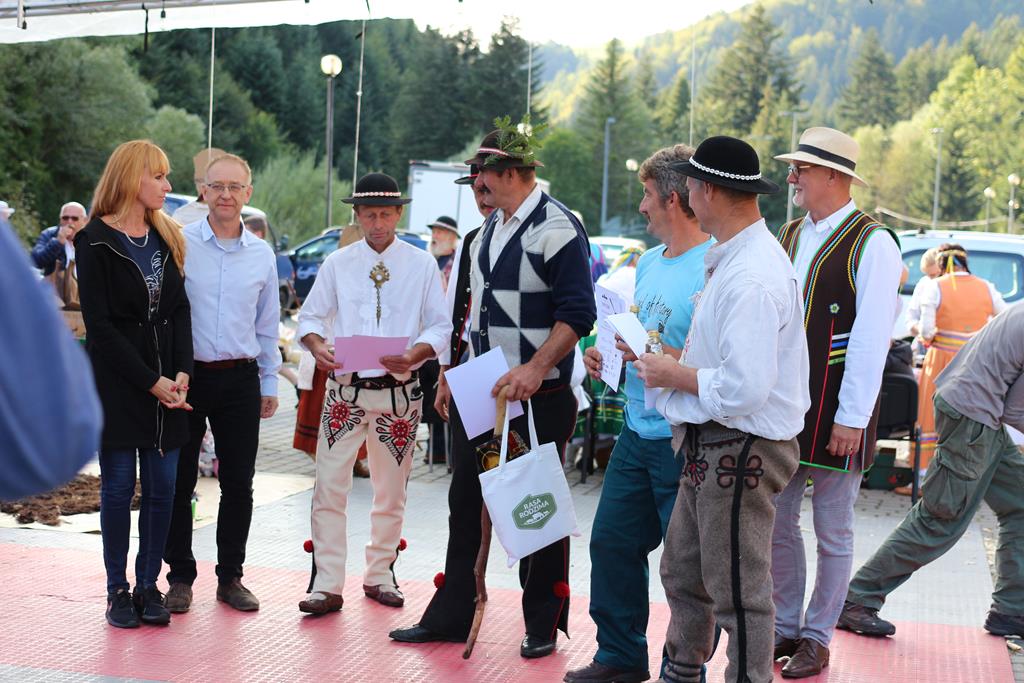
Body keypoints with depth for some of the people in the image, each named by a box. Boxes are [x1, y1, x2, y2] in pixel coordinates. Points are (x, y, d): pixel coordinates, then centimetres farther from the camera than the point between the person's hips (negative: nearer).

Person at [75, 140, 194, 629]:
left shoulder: (166, 237, 11)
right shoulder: (96, 240, -6)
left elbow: (179, 309, 8)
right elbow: (100, 324, -10)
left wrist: (181, 373, -7)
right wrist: (150, 381, -14)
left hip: (168, 382, 5)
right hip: (116, 382, -5)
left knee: (162, 488, 4)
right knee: (118, 487, 1)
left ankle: (149, 586, 13)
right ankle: (118, 591, 10)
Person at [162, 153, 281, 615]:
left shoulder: (262, 255, 7)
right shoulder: (179, 244, -3)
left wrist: (270, 385, 13)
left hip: (240, 380, 3)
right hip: (187, 375, -2)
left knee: (239, 484, 6)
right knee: (179, 481, 4)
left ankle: (230, 576, 19)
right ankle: (180, 577, 15)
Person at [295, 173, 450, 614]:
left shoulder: (422, 265, 2)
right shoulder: (337, 263, 6)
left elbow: (440, 327, 1)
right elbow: (310, 316, 9)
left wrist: (413, 355, -19)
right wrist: (317, 345, -14)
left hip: (398, 391, 0)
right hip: (344, 389, 0)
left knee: (391, 491, 11)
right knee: (329, 487, -7)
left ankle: (380, 575, 25)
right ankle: (327, 585, -2)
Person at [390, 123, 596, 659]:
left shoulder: (555, 227, -13)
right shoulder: (490, 229, 13)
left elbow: (577, 314, -17)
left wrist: (536, 369, -27)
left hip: (537, 395, -8)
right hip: (481, 392, 8)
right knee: (466, 501, 11)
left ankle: (543, 624, 15)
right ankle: (451, 615, 20)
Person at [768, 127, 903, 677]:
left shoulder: (872, 244, -11)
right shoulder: (788, 237, 10)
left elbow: (871, 338, -15)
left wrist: (851, 418, -17)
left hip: (836, 412, -6)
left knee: (833, 532, 6)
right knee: (777, 523, 11)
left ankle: (817, 639, 18)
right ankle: (785, 627, 26)